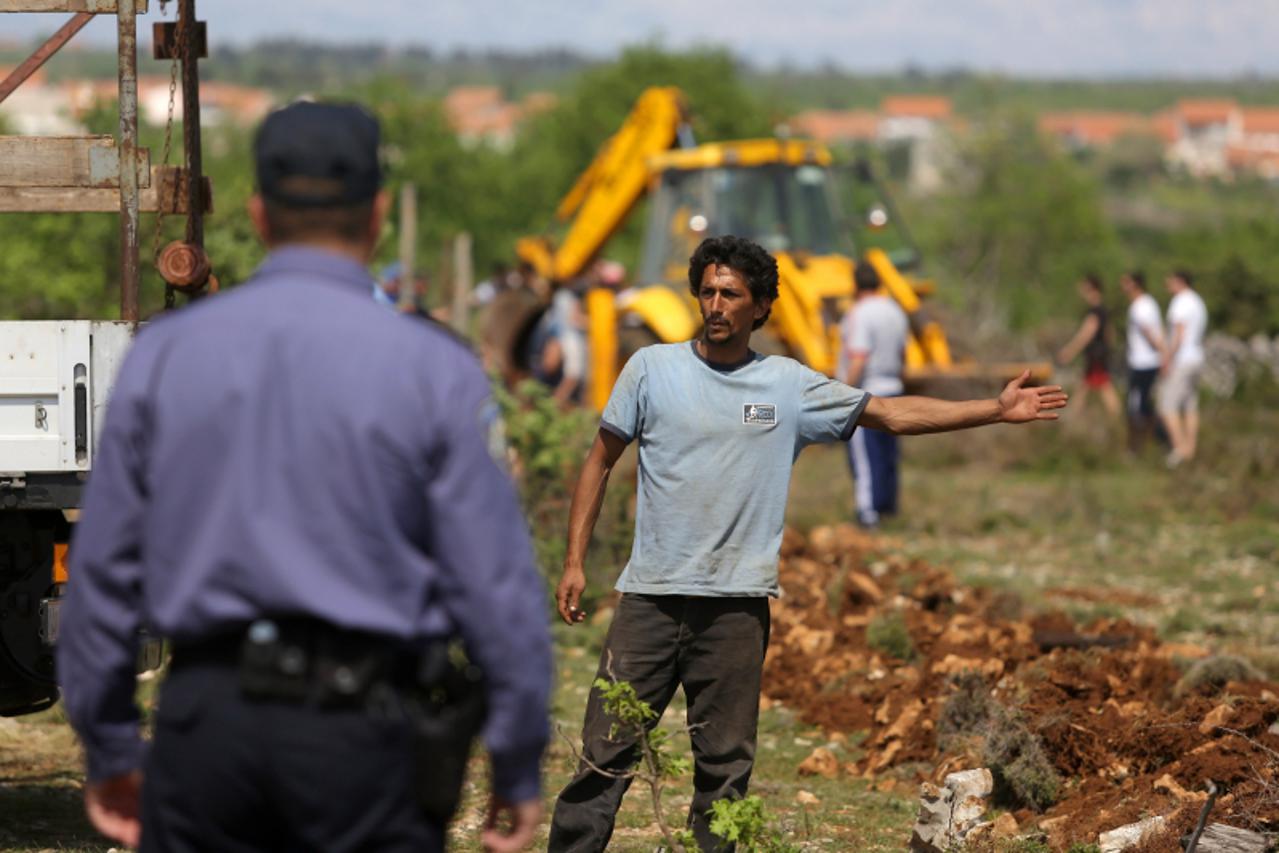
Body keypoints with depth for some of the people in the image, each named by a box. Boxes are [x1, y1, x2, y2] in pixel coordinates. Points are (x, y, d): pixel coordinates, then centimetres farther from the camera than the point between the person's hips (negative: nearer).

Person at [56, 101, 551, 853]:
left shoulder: (163, 354, 5)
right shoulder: (432, 369, -4)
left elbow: (103, 564, 8)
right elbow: (497, 583, -5)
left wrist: (109, 749, 17)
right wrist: (519, 770, 4)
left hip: (206, 714, 3)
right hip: (359, 732, -3)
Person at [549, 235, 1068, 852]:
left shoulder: (789, 386, 6)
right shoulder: (653, 368, 3)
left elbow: (892, 414, 10)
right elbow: (601, 461, 9)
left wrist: (997, 410, 4)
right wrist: (575, 561, 4)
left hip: (737, 604, 1)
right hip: (651, 594, -1)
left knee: (725, 765, 6)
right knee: (605, 752, -3)